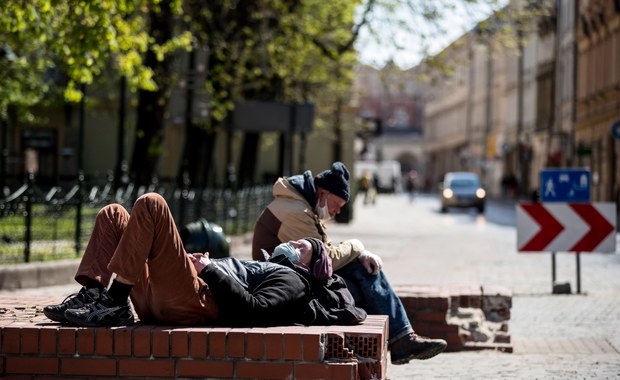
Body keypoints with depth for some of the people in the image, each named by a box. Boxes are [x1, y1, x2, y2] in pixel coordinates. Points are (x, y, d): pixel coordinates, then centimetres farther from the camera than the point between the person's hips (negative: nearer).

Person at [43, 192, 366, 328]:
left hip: (193, 303, -9)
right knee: (112, 215, 16)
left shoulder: (291, 280, 8)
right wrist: (195, 262, 10)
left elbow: (252, 308, -13)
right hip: (156, 301, 9)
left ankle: (114, 302, -23)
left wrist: (210, 270, -8)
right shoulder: (263, 267, 38)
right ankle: (92, 295, -5)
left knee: (150, 203, -21)